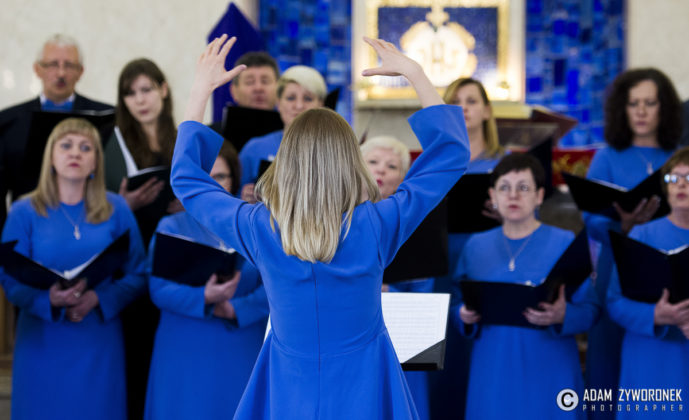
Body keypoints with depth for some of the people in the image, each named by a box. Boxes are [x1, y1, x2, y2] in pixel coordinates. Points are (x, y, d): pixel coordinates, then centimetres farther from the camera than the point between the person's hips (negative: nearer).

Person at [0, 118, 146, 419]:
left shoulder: (116, 210, 5)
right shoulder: (24, 212, 1)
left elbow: (137, 275, 2)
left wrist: (98, 298, -15)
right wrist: (49, 299, -22)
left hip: (99, 344, 1)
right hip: (43, 344, -1)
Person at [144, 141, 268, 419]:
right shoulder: (170, 227, 5)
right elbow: (159, 289, -6)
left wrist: (235, 309, -20)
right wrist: (205, 298, -24)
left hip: (242, 353, 1)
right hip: (185, 354, 0)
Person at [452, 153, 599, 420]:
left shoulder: (565, 243, 0)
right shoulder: (476, 246, 10)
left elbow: (589, 309, -4)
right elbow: (456, 304, 12)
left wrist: (562, 317, -23)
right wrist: (465, 316, -10)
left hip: (548, 374, -2)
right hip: (493, 371, 2)